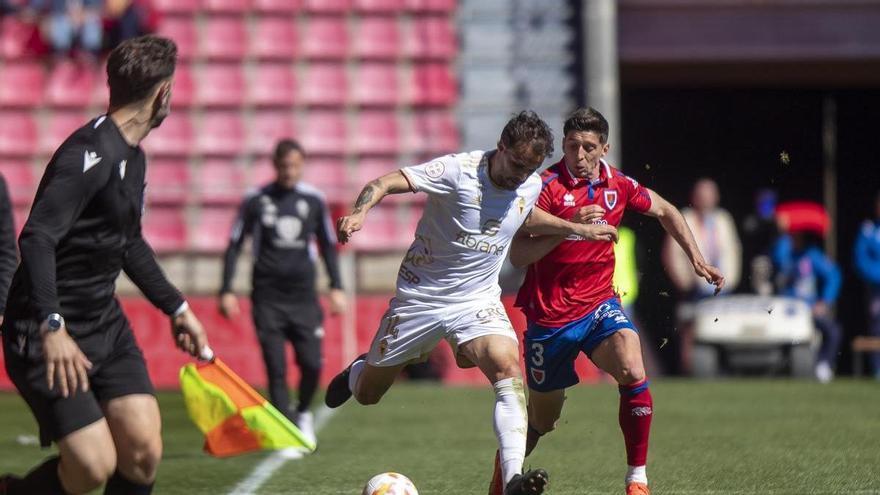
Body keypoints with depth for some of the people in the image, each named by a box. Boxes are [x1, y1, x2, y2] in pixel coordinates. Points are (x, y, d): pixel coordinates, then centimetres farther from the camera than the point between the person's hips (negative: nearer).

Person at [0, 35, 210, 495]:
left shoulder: (132, 157, 12)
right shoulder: (93, 152, -19)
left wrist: (176, 308, 31)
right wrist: (52, 327, -36)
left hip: (106, 325, 9)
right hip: (51, 336, -9)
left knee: (143, 454, -2)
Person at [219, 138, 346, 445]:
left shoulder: (314, 200, 6)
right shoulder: (256, 200, 0)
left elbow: (327, 245, 17)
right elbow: (234, 246, 6)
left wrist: (336, 287, 11)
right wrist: (227, 291, 0)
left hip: (303, 296, 2)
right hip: (267, 299, -2)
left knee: (312, 364, -7)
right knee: (277, 370, -7)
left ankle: (303, 413, 23)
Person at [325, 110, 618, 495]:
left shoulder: (531, 186, -2)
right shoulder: (458, 170, -21)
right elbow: (387, 182, -29)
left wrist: (578, 229, 21)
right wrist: (359, 213, -48)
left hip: (478, 301, 3)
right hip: (420, 298, -3)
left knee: (508, 370, -26)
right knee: (367, 395, 12)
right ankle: (356, 373, 52)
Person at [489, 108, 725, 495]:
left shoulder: (619, 186, 0)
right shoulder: (547, 186, -14)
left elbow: (665, 211, 19)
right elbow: (518, 255, -20)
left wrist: (697, 259, 13)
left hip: (599, 304, 3)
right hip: (550, 314, -3)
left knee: (633, 373, -27)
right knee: (542, 421, 9)